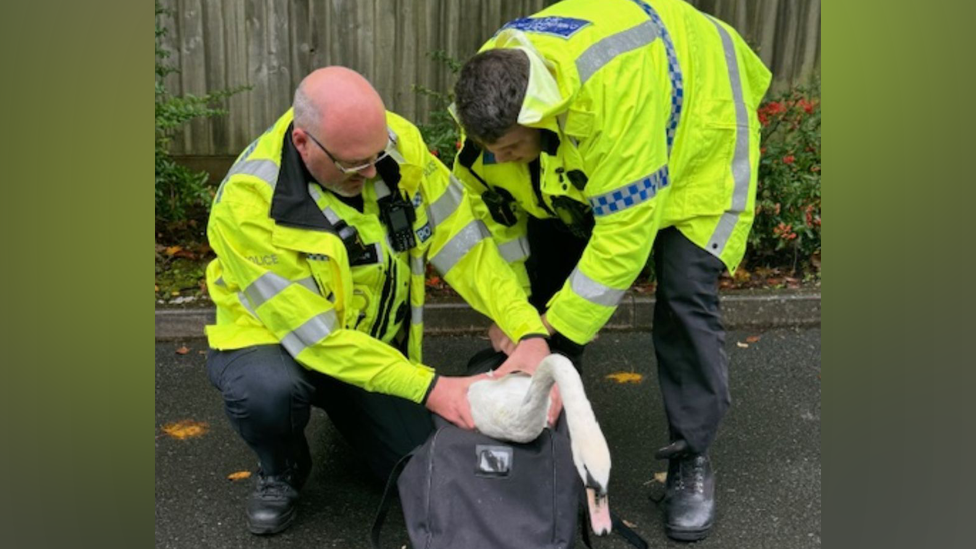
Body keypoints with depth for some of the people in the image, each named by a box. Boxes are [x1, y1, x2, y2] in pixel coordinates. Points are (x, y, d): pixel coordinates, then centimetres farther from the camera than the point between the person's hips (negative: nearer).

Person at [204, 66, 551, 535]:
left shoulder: (399, 143, -19)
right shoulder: (247, 201, -32)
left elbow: (464, 244, -17)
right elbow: (315, 335, -31)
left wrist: (530, 333, -29)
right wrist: (429, 389, -34)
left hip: (377, 344, 4)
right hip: (277, 338, -3)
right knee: (268, 390, -38)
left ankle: (344, 410, 26)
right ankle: (281, 473, 0)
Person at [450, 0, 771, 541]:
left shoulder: (616, 94, -46)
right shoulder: (492, 93, -25)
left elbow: (623, 235, -41)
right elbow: (491, 208, -13)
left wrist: (555, 332, -35)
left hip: (694, 126, -5)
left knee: (684, 291, -15)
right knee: (545, 279, 2)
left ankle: (691, 459, 1)